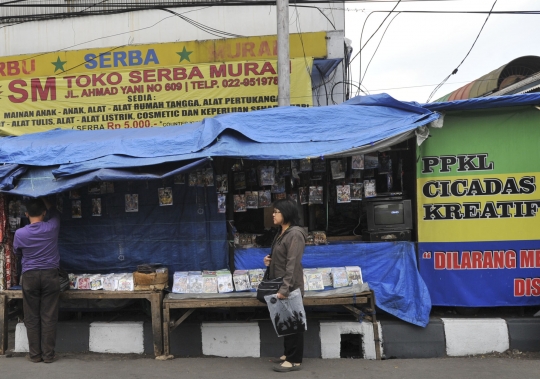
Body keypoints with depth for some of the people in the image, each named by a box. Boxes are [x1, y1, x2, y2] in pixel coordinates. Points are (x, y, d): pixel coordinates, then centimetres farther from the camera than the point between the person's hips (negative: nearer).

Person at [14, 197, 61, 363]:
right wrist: (44, 200, 30)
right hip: (50, 275, 0)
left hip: (30, 276, 0)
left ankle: (35, 354, 13)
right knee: (49, 317, 3)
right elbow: (55, 213, 18)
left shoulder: (19, 233, -6)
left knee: (32, 318, 8)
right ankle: (48, 354, 6)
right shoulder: (52, 227, -6)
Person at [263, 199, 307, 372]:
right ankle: (289, 353, 30)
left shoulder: (295, 234, -18)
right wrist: (270, 261, 2)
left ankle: (295, 360, 8)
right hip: (280, 286, 9)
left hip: (290, 288, -9)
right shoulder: (281, 233, 12)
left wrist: (285, 288, -26)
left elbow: (293, 264, -24)